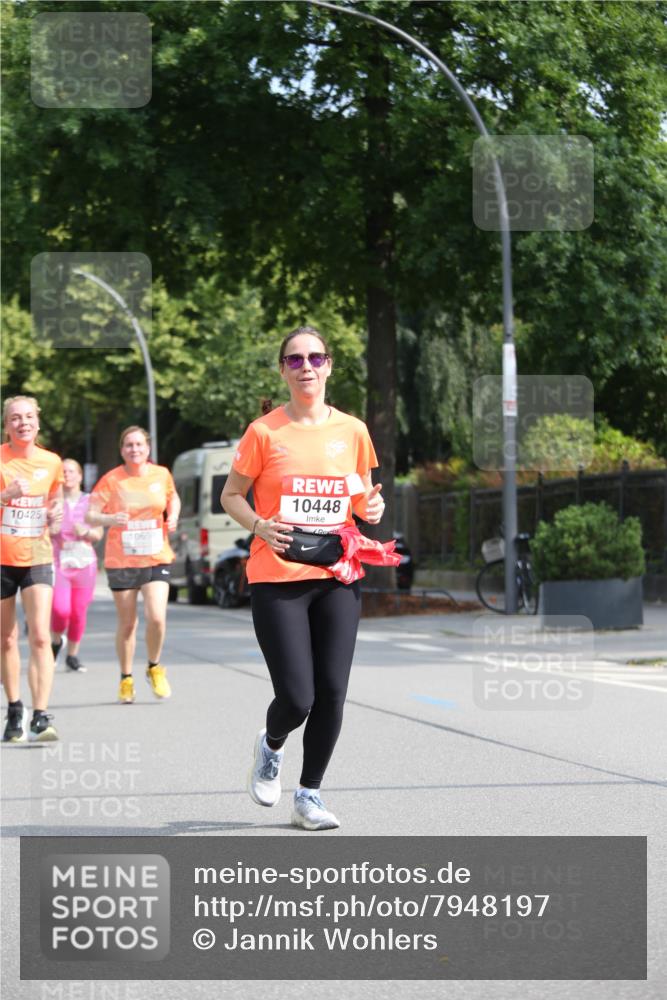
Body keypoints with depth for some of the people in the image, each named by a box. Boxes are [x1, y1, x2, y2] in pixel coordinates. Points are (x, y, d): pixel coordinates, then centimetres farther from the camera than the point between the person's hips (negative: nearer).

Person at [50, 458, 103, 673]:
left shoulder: (90, 501, 10)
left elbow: (99, 534, 10)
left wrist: (86, 532, -11)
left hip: (84, 561, 2)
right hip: (58, 561, -2)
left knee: (79, 613, 2)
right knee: (61, 609, -18)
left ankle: (72, 655, 18)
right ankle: (56, 640, 12)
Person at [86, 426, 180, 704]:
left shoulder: (162, 474, 3)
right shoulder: (111, 480, -5)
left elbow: (173, 497, 23)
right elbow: (90, 515, -7)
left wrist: (173, 517, 3)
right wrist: (109, 519, -27)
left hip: (156, 558, 1)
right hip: (121, 561, -1)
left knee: (157, 618, -14)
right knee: (127, 623, 5)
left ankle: (154, 668, 12)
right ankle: (126, 679, 22)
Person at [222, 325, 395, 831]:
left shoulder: (352, 431, 6)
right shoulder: (264, 432, -3)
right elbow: (231, 495, 5)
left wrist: (372, 506, -4)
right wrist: (259, 526, -13)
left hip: (338, 579, 3)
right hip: (277, 580, -3)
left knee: (332, 693, -2)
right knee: (296, 698, -9)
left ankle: (309, 795, 17)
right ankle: (270, 747, 27)